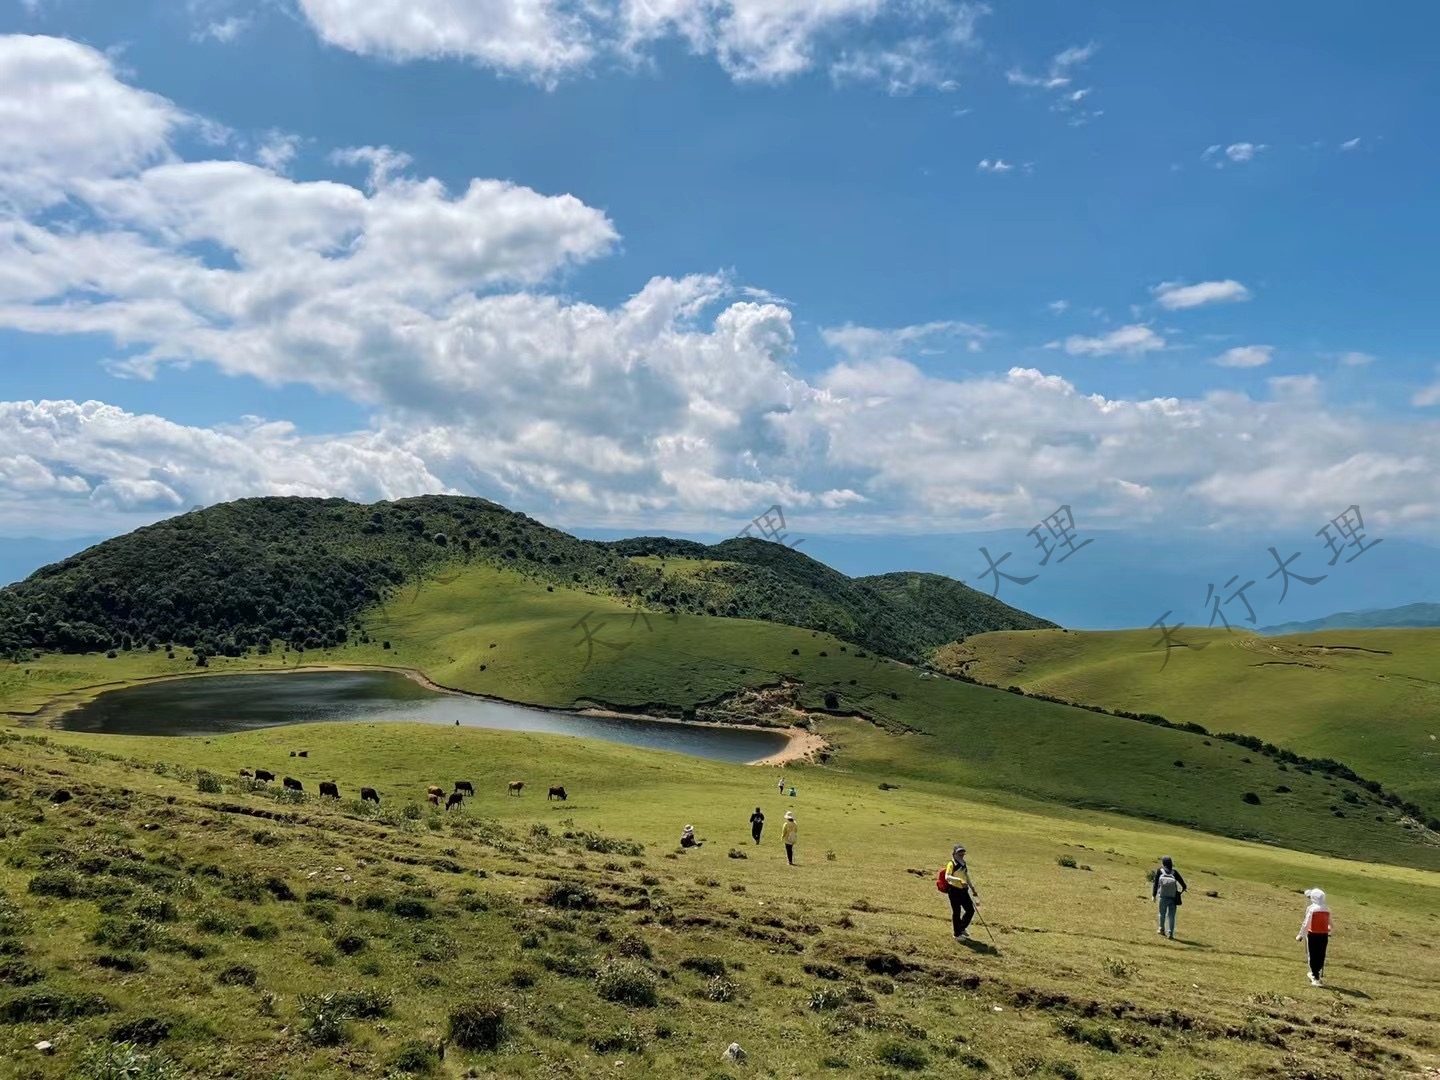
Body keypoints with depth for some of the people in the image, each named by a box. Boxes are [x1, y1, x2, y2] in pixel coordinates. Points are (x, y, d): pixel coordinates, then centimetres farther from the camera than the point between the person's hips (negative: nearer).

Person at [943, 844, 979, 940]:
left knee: (970, 910, 7)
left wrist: (973, 889, 24)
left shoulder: (963, 864, 13)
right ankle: (957, 934, 16)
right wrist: (960, 880, -36)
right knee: (956, 912, 1)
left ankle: (962, 928, 30)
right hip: (954, 890, -7)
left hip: (963, 890, 7)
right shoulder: (951, 864, -11)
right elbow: (947, 877, -26)